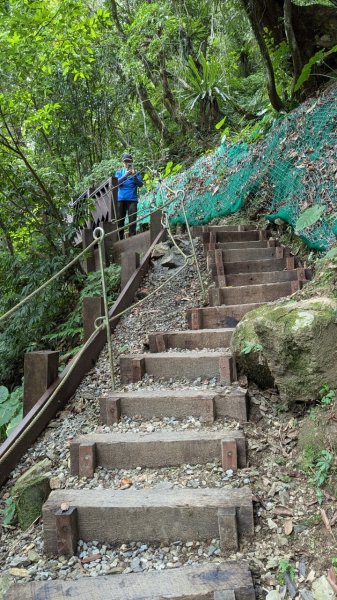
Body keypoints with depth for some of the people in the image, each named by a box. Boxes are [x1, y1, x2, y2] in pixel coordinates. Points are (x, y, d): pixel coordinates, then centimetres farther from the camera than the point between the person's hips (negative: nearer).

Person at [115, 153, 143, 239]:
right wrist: (125, 175, -19)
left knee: (132, 220, -5)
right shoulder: (119, 172, 11)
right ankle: (120, 239, 9)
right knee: (120, 220, 3)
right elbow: (117, 182, -5)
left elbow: (140, 184, -4)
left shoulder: (136, 172, 8)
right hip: (121, 199, 1)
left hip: (132, 199, -1)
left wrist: (134, 176, -20)